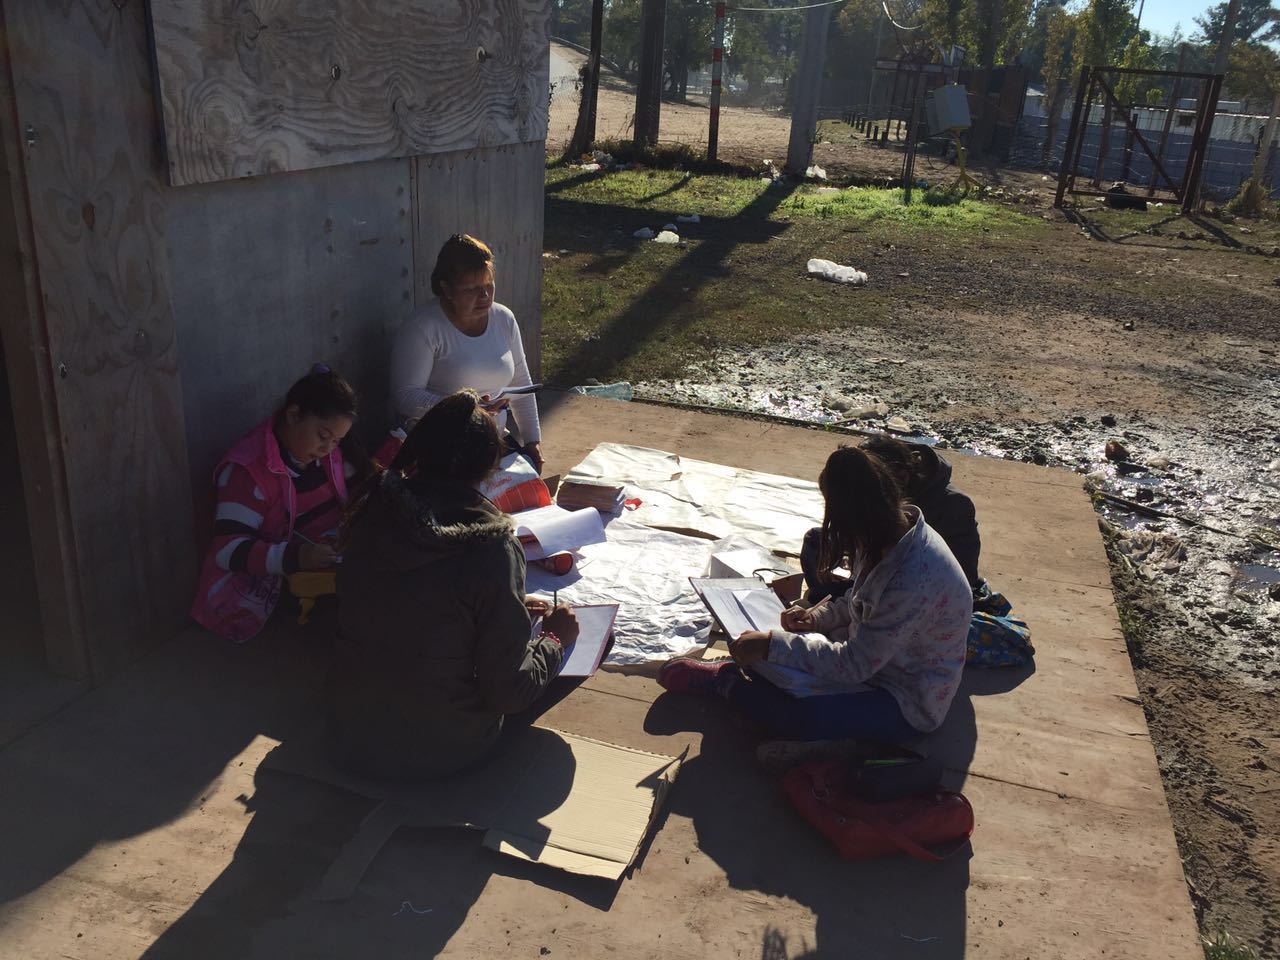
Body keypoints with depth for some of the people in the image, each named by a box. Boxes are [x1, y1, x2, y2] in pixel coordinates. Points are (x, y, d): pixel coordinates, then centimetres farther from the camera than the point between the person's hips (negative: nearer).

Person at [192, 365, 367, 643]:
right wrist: (294, 557, -37)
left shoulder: (331, 448, 2)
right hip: (274, 572, -4)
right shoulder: (248, 469, -18)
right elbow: (227, 548, -22)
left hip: (331, 553, 5)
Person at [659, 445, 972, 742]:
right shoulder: (895, 528, -7)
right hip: (874, 651, 9)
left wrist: (771, 645, -25)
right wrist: (818, 616, -5)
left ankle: (727, 683, -6)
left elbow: (855, 664, -28)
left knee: (797, 717, -26)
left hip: (908, 702, -9)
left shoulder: (914, 578, -34)